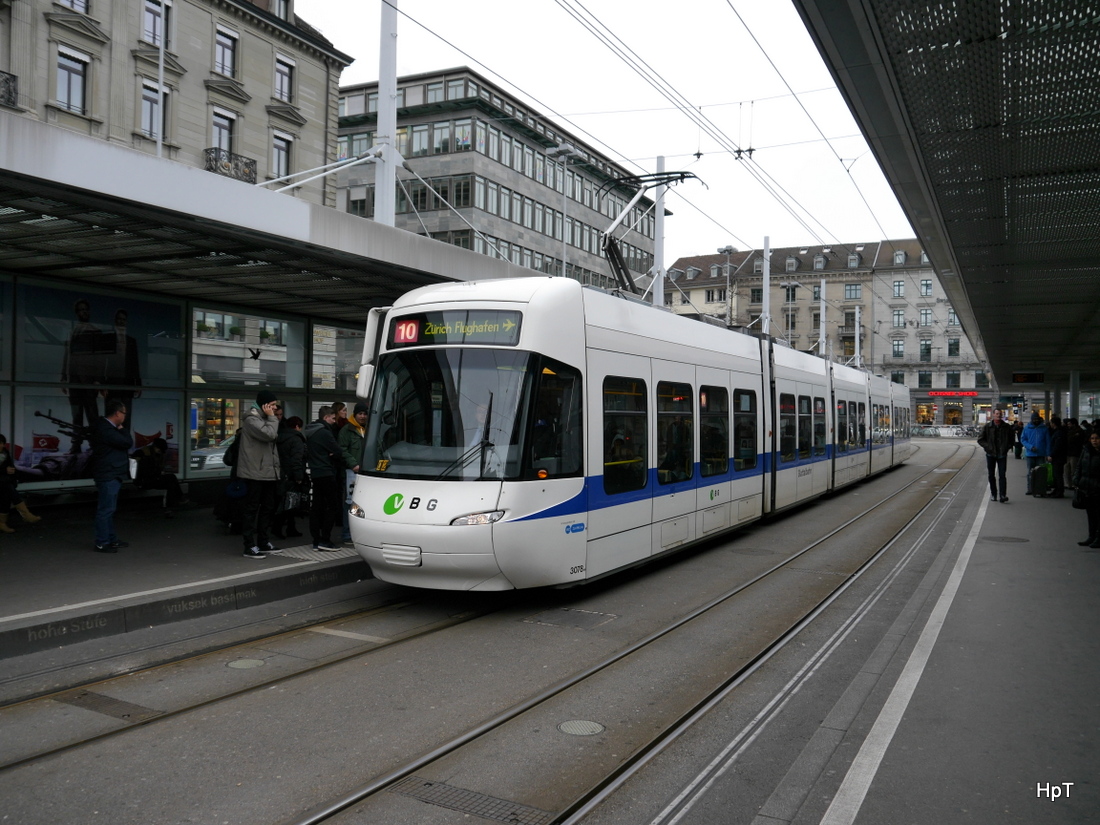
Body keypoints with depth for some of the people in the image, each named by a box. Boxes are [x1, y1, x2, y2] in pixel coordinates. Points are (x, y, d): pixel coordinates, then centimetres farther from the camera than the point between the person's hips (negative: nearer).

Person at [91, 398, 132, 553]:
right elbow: (128, 442, -19)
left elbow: (123, 444, 16)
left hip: (111, 475, 11)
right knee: (106, 509, -6)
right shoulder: (105, 429, -20)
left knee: (109, 509, 16)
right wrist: (121, 429, -7)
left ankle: (112, 540, 25)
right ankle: (101, 544, -1)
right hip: (108, 476, -11)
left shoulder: (107, 427, 14)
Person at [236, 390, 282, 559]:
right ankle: (249, 547, -1)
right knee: (252, 509, -5)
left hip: (268, 473, 10)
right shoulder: (252, 420, -12)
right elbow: (269, 434, -27)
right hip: (255, 473, -10)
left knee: (268, 508, 13)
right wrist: (272, 418, -11)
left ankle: (263, 542, 22)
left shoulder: (264, 419, 19)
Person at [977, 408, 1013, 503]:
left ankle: (1003, 495, -11)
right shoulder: (987, 427, 1)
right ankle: (993, 494, 17)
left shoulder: (1007, 427, 2)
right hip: (990, 454, 1)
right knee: (991, 475, 7)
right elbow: (980, 439, 5)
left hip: (1002, 454, -1)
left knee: (1002, 475, -9)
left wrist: (1007, 447, -1)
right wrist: (988, 447, -8)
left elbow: (1012, 439, 14)